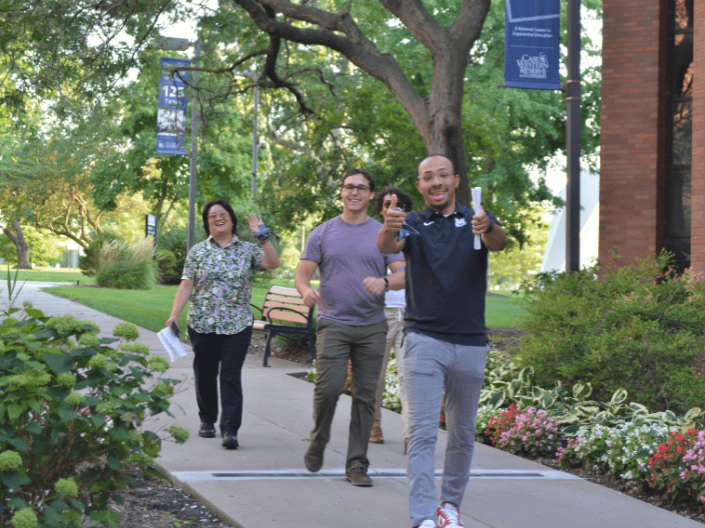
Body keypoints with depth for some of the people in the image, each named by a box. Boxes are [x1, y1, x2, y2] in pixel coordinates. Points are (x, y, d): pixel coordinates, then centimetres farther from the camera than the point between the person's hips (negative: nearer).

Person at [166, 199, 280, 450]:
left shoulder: (247, 250, 7)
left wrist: (263, 237, -15)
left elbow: (273, 263, -8)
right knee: (205, 374, 10)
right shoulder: (198, 251, 7)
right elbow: (186, 286, 2)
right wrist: (174, 315, -7)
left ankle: (230, 429, -11)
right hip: (202, 324, 1)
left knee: (231, 376, -8)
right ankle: (207, 420, 28)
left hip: (237, 325, -1)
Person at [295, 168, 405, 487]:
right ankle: (318, 442, 11)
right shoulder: (322, 234, 7)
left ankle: (357, 464, 9)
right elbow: (303, 273, 5)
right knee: (329, 386, -15)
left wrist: (384, 282, -21)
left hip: (372, 326, 2)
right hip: (333, 323, -1)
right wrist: (306, 290, -19)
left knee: (365, 395, 1)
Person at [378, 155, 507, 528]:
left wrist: (488, 228, -42)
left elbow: (499, 243, -17)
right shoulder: (413, 224, 3)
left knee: (463, 434, 11)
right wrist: (388, 230, -43)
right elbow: (388, 246, -18)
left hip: (470, 344, 2)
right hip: (424, 339, -2)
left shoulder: (476, 220, 5)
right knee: (422, 432, -10)